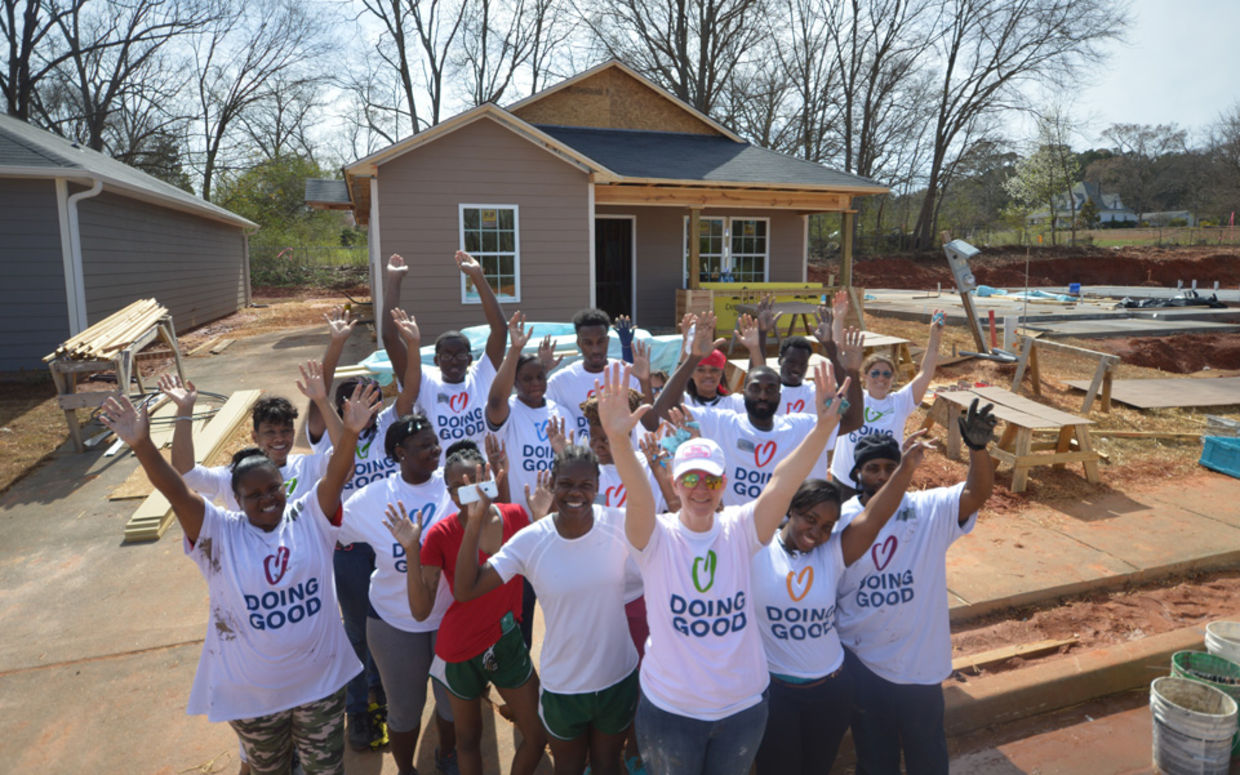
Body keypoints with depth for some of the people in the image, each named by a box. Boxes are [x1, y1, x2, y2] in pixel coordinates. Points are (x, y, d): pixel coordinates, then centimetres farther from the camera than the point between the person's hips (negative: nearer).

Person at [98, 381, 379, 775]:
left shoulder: (309, 518, -8)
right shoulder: (220, 534, -10)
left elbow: (336, 475, -22)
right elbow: (176, 491, -21)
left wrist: (350, 432, -40)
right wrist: (142, 444, -35)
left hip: (321, 681, 0)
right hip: (252, 694, 0)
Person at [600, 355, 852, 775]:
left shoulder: (740, 529, -9)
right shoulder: (657, 537, -15)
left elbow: (783, 483, -24)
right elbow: (638, 495, -35)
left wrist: (824, 424, -38)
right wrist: (618, 439, -54)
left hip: (743, 704, 2)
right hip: (670, 708, -2)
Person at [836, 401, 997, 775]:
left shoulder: (930, 510, -9)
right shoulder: (841, 520, -10)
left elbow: (977, 494, -26)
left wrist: (977, 447, -44)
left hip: (921, 665, 0)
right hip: (861, 665, 0)